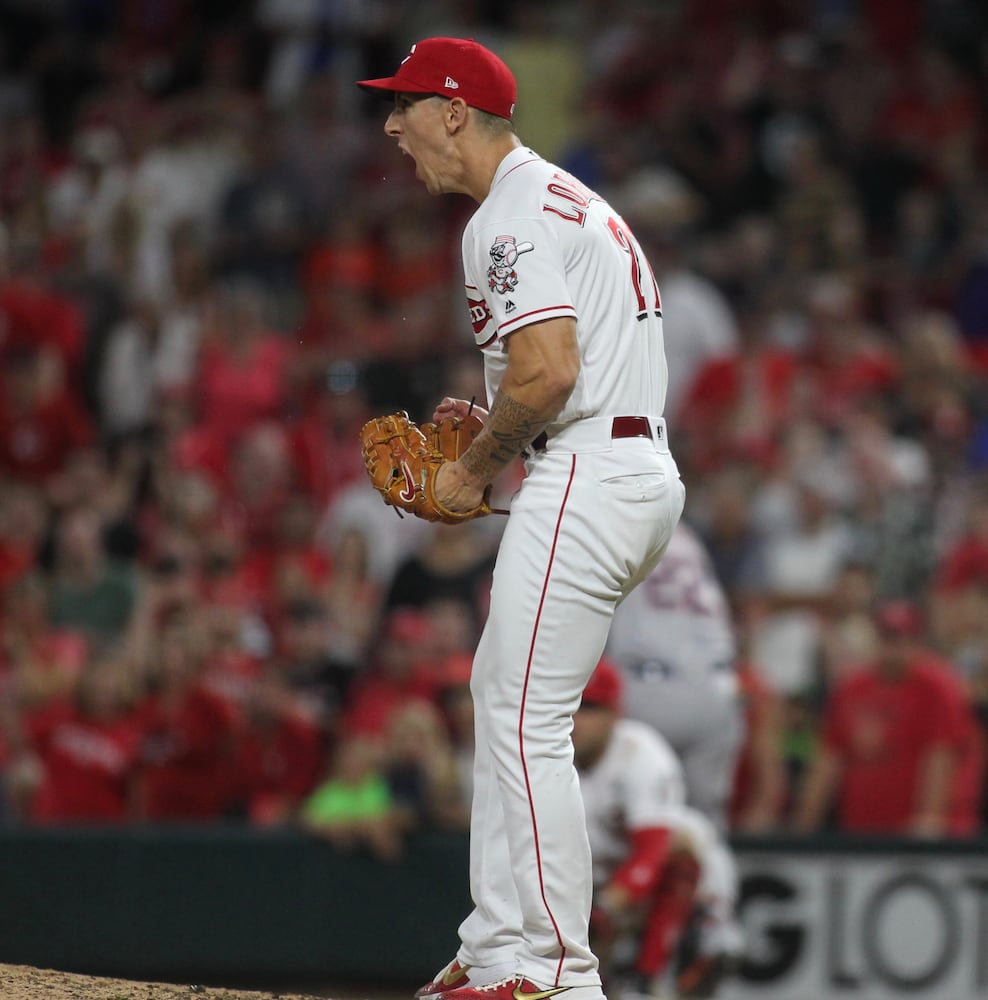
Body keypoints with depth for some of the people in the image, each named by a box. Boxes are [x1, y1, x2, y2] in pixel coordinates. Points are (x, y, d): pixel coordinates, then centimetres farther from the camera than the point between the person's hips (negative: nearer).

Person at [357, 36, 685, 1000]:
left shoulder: (511, 217, -12)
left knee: (526, 722, -10)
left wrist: (478, 467, -9)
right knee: (501, 696, 16)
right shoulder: (569, 199, 22)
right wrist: (492, 421, 15)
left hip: (586, 478, -11)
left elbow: (548, 371, -24)